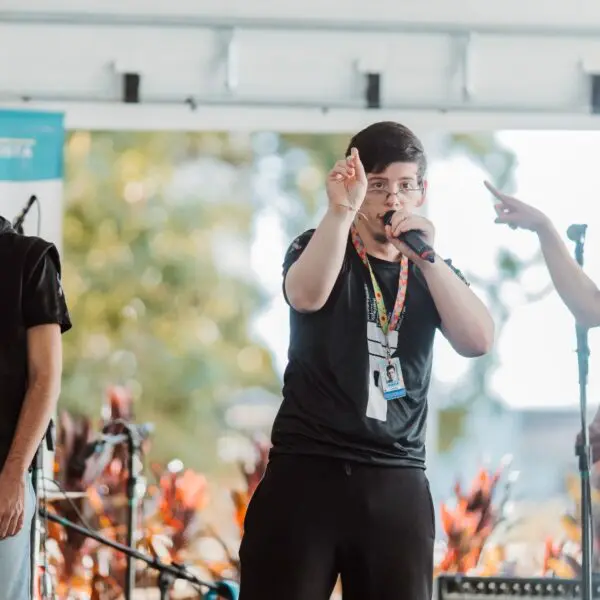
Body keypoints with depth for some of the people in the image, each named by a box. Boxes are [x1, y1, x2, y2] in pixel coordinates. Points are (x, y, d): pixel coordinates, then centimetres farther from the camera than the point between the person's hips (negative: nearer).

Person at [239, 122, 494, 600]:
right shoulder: (322, 248, 6)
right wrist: (341, 209, -26)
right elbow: (307, 295, -18)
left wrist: (427, 258, -12)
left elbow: (478, 341, -4)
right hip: (308, 469, -3)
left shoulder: (434, 273, 15)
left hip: (397, 481, 3)